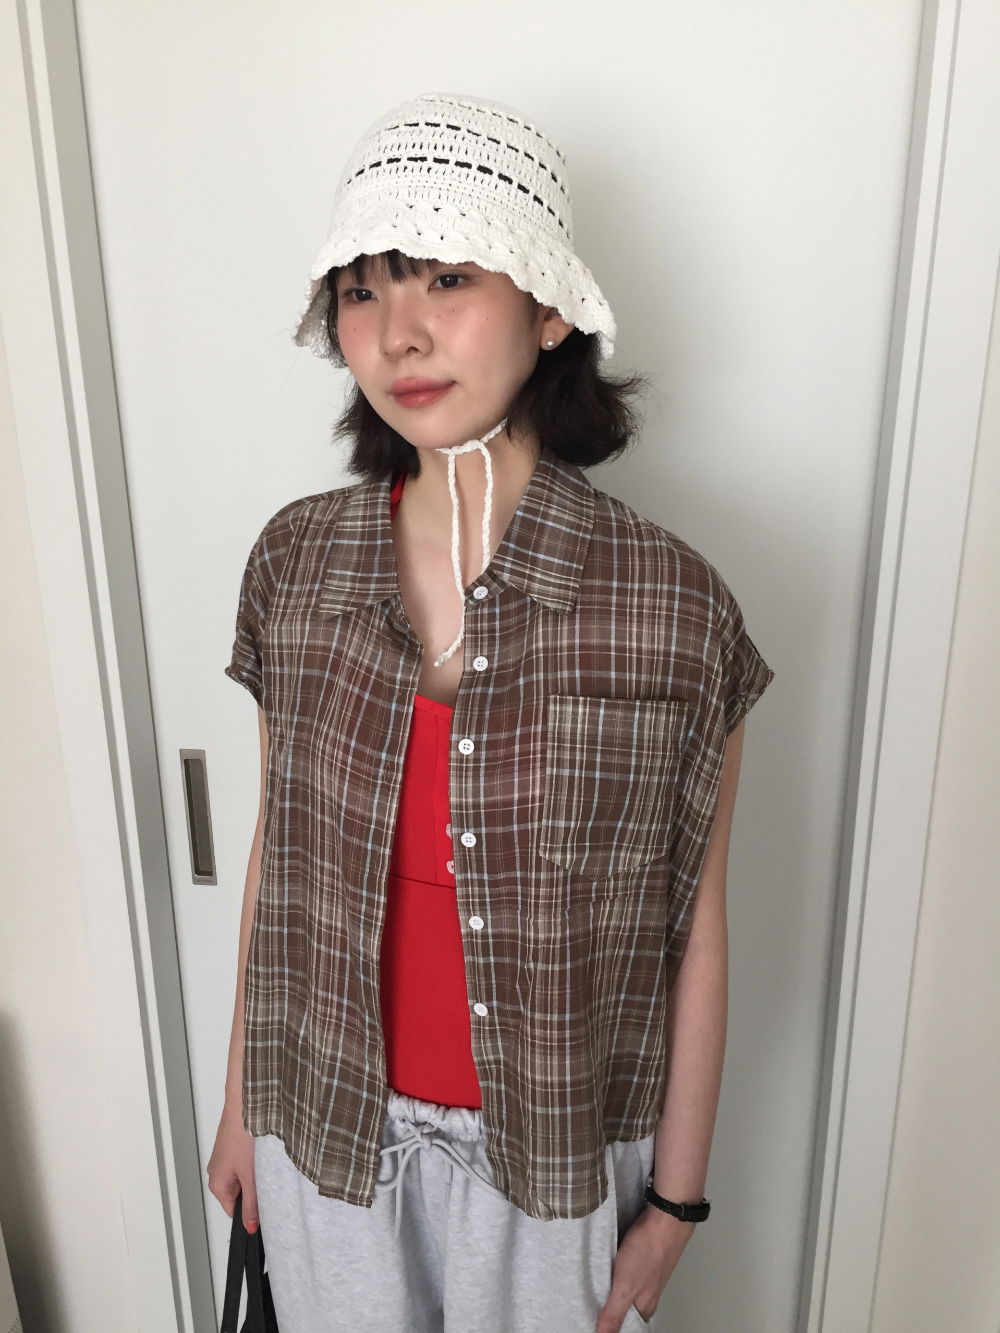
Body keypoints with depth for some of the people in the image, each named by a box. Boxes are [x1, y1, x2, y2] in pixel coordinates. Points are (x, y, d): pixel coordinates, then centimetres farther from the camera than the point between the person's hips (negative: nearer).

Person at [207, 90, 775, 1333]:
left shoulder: (670, 604, -20)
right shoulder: (296, 563, -11)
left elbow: (694, 928, -11)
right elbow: (278, 849, -1)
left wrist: (676, 1199, -2)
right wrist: (242, 1098, 7)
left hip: (554, 1155, -2)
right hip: (326, 1130, 3)